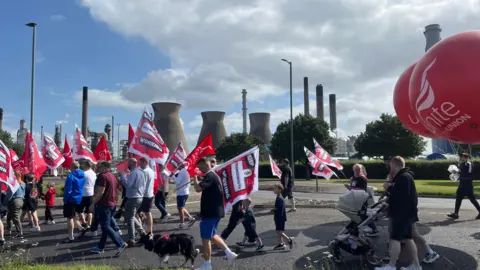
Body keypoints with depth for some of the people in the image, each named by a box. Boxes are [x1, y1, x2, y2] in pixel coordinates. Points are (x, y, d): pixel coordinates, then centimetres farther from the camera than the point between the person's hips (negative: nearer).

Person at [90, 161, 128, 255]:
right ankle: (100, 247, 19)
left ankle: (121, 244, -13)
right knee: (106, 226, 13)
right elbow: (117, 190, 19)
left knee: (105, 226, -7)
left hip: (104, 204, -10)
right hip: (113, 204, 10)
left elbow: (100, 192, -19)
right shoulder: (113, 176, 16)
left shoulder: (102, 176, -13)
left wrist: (93, 203, -14)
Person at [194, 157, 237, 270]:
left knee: (206, 238, 0)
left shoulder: (209, 176, -18)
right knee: (212, 235, 19)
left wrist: (195, 177, -14)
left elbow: (198, 188, -30)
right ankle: (229, 253, 18)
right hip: (214, 211, 10)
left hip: (211, 212, -10)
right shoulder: (213, 175, 15)